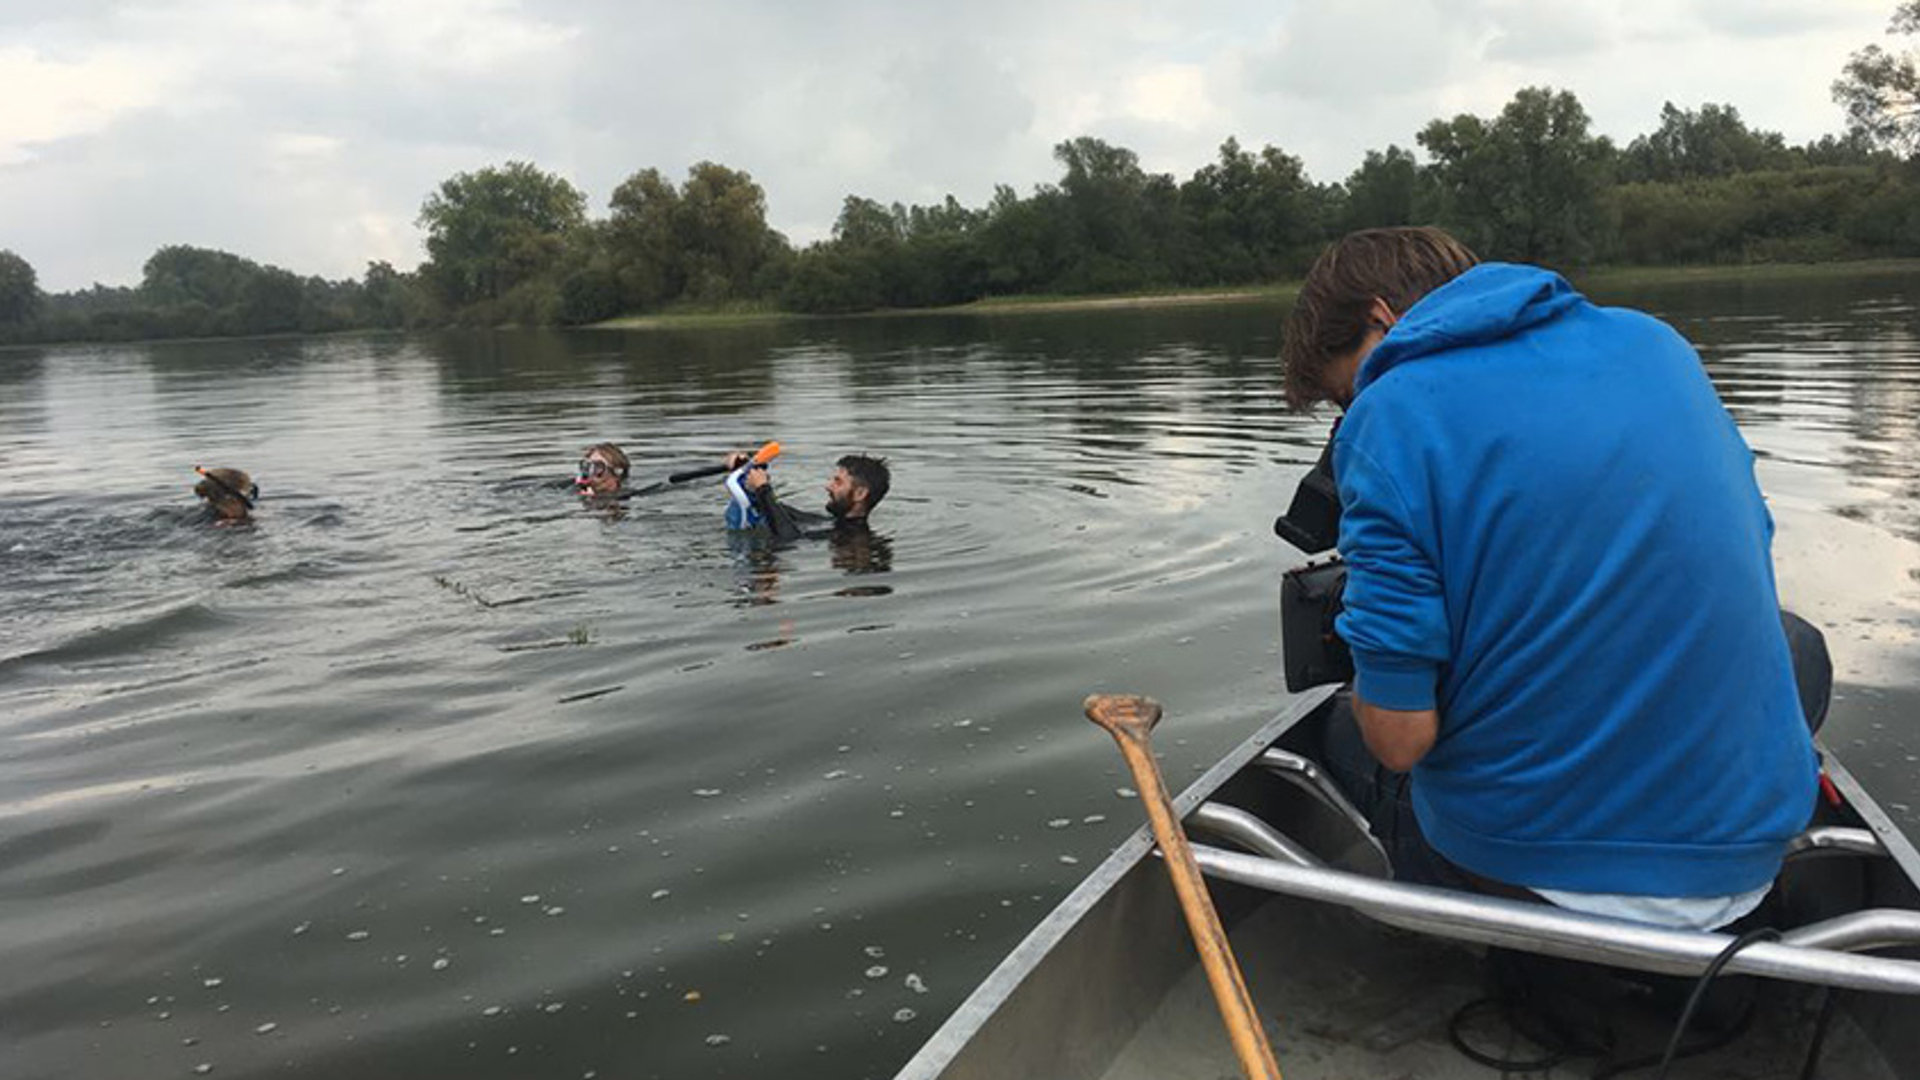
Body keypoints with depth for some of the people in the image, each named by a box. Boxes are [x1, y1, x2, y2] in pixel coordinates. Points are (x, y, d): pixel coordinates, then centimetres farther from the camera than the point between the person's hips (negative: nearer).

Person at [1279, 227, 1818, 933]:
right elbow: (1741, 590, 16)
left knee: (1341, 737, 29)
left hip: (1520, 869, -3)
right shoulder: (1656, 343, 6)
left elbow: (1400, 737, -17)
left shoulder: (1390, 415, -14)